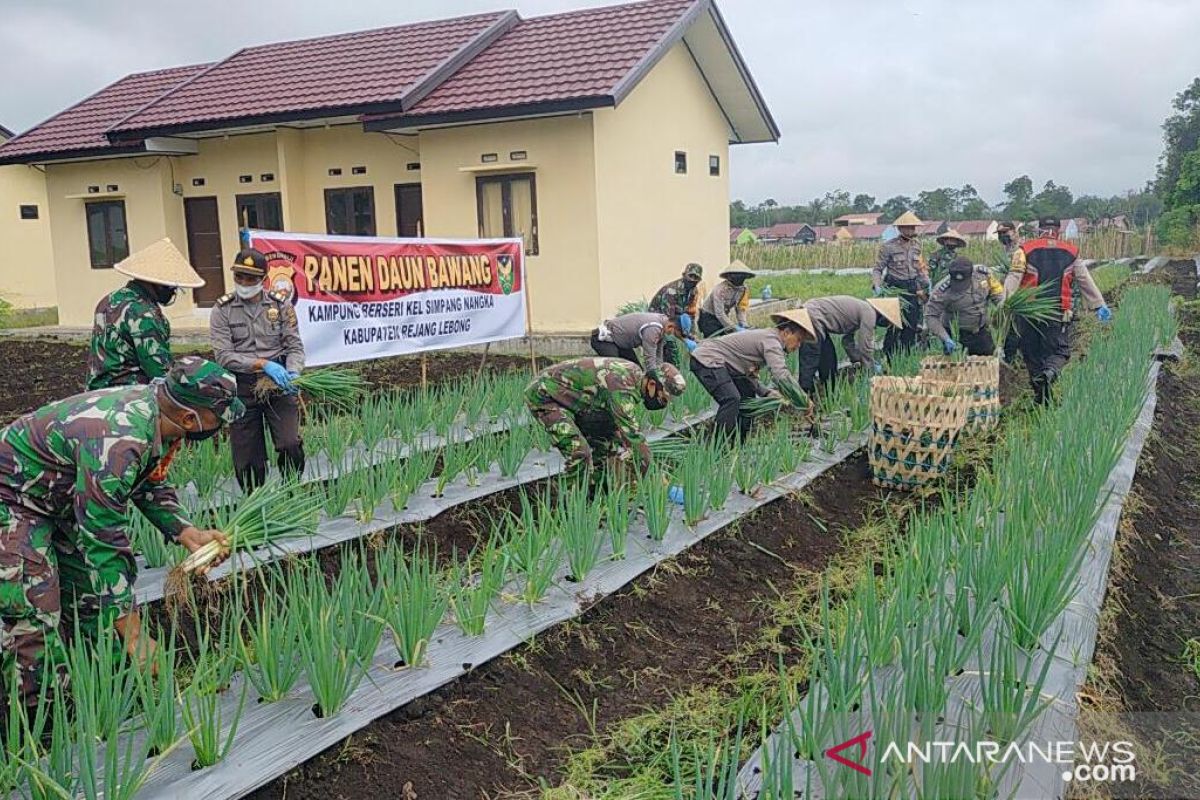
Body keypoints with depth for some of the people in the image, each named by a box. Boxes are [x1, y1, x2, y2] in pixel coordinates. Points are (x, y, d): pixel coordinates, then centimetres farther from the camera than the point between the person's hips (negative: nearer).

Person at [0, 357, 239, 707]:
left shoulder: (154, 407, -11)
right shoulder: (116, 442, -38)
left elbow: (151, 485, 8)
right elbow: (102, 542, -34)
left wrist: (187, 533, -7)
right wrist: (135, 637, -30)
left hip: (60, 499, 10)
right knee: (35, 621, -15)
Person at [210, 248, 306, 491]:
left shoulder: (281, 305, 5)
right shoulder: (222, 310, 2)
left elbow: (295, 346, 2)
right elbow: (223, 355, -8)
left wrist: (293, 372, -19)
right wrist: (263, 364, -21)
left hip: (279, 387, 0)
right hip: (242, 389, 1)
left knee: (290, 444, -16)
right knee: (246, 460, 5)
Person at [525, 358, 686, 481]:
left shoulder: (635, 374, 0)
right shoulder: (622, 387, -30)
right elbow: (632, 435, -30)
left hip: (568, 396, 10)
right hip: (543, 395, -10)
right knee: (579, 454, -21)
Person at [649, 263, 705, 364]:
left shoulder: (693, 292, -5)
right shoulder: (672, 290, -28)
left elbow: (692, 315, -1)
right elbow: (668, 318, -31)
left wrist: (692, 338, -13)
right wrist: (684, 339, -31)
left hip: (673, 316, 8)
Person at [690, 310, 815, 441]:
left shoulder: (765, 337, 14)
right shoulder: (771, 340, -18)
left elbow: (748, 375, 14)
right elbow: (780, 375, -32)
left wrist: (767, 393, 1)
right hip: (707, 359, -11)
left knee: (747, 395, 15)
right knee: (731, 399, -25)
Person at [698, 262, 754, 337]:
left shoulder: (744, 289, -8)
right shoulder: (720, 289, -29)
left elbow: (741, 309, 2)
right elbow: (719, 313, -30)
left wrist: (743, 325, -14)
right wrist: (735, 327, -31)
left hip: (724, 317, 7)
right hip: (708, 318, -7)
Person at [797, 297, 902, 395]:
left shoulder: (863, 308, 19)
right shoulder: (869, 313, -10)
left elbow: (848, 340, 28)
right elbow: (865, 346, -8)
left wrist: (858, 361, 26)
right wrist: (871, 373, 4)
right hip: (812, 318, -10)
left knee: (829, 360, 15)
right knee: (810, 362, -11)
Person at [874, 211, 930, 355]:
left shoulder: (917, 244, 6)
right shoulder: (889, 246, -9)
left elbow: (920, 266, 18)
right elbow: (878, 269, -8)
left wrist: (926, 281, 6)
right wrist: (877, 286, -22)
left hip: (913, 289, 5)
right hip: (895, 289, -5)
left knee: (911, 326, 6)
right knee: (895, 327, -7)